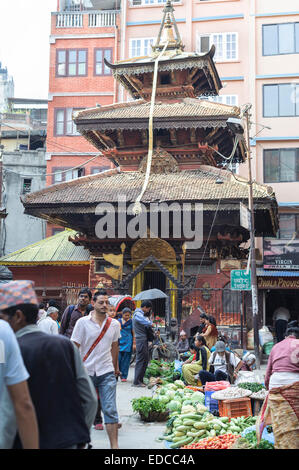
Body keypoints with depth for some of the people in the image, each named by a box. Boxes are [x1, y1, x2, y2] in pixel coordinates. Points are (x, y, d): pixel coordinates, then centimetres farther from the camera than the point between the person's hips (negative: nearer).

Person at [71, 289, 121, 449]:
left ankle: (114, 445, -1)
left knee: (110, 410, -4)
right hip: (86, 372, -1)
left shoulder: (114, 324, 5)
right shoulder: (83, 322, -5)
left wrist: (115, 368, 24)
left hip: (106, 373, 2)